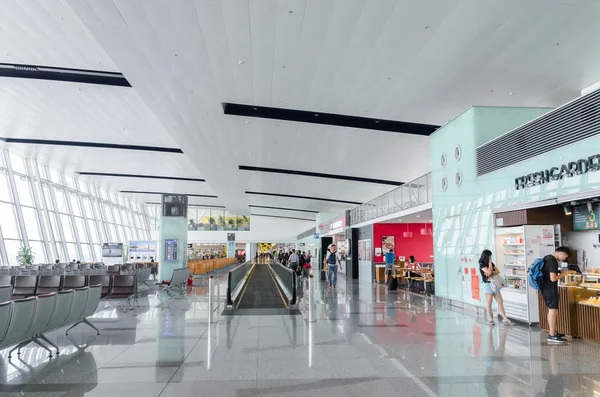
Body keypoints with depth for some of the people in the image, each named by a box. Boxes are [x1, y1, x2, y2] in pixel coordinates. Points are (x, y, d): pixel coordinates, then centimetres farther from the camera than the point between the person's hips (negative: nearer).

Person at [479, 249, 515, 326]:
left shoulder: (491, 263, 14)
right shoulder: (482, 264, -7)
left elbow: (498, 271, 5)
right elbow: (489, 272, -19)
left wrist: (491, 274, -14)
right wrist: (489, 262, -10)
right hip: (487, 284, -7)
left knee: (500, 301, 3)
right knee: (489, 301, -2)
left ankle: (505, 319, 5)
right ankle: (490, 319, 7)